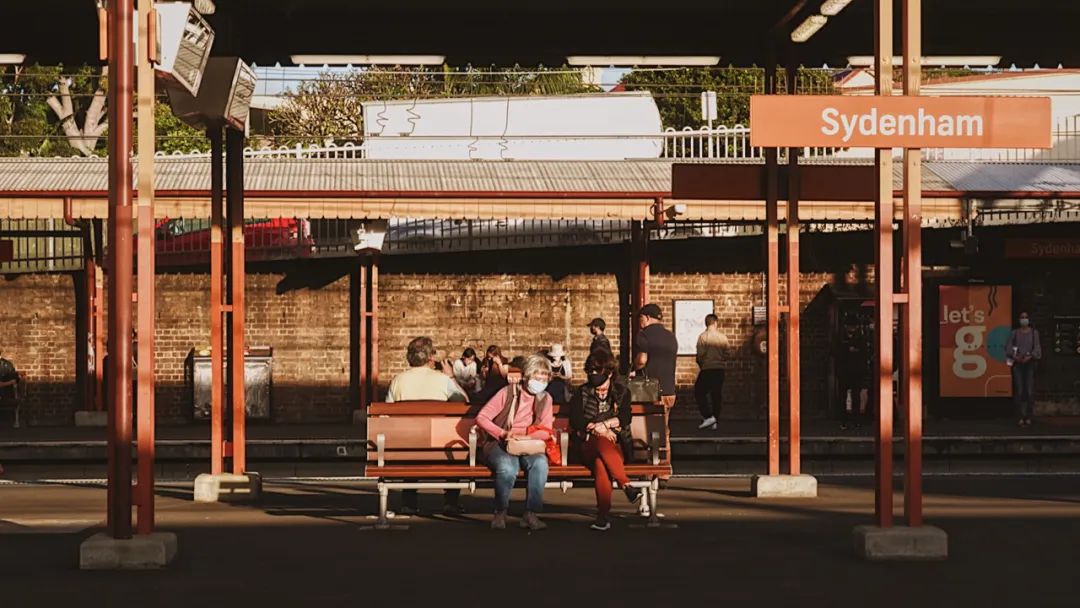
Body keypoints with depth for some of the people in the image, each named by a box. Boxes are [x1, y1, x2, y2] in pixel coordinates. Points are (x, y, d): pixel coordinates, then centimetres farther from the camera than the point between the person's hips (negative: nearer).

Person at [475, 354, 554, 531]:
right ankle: (500, 513, -16)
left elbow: (546, 431, 1)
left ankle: (531, 514, -26)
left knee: (540, 463, -33)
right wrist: (502, 433, -18)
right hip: (499, 444, -3)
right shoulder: (507, 393, 0)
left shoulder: (545, 398, 11)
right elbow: (481, 418, -4)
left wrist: (523, 437, -17)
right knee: (508, 467, -38)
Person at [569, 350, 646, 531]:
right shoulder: (581, 393, 14)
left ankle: (603, 516, -45)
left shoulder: (621, 392, 14)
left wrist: (601, 424, -11)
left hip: (617, 446, 0)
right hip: (587, 446, 0)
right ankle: (626, 485, -45)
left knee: (600, 463, -36)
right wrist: (597, 429, -12)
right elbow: (575, 420, 1)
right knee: (603, 444, -39)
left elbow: (625, 418, 0)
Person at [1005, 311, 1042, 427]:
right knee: (1018, 391, -5)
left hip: (1029, 363, 0)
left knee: (1030, 391, -5)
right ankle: (1020, 417, -2)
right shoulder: (1014, 333, 7)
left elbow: (1037, 348, -2)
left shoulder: (1034, 333, 6)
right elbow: (1008, 347, 1)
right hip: (1017, 364, 0)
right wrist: (1015, 356, -15)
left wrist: (1029, 357, -17)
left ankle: (1028, 417, 2)